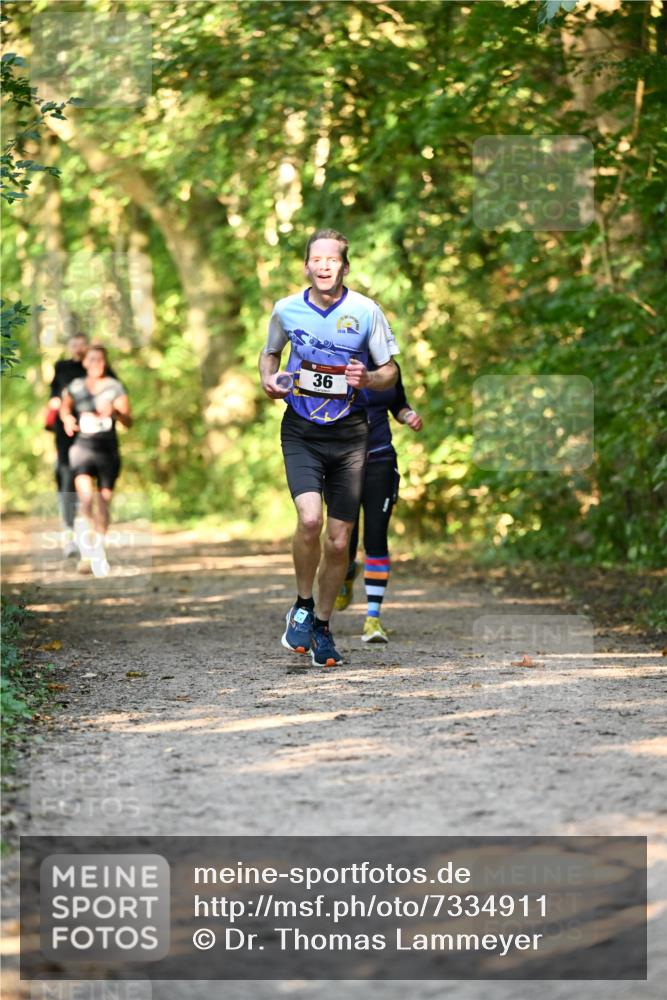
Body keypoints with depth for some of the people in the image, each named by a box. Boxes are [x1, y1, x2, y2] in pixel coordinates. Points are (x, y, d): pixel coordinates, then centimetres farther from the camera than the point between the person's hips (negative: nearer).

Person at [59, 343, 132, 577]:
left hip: (108, 451, 0)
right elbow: (64, 407, 25)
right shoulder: (75, 387, 5)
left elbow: (128, 421, -7)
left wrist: (114, 413, -27)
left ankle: (98, 553, 23)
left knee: (103, 502, 6)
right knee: (85, 495, -24)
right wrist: (67, 418, 3)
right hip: (82, 447, 0)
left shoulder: (115, 387, -2)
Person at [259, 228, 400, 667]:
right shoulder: (286, 310, -1)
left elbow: (391, 371, 4)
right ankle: (302, 606, 2)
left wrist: (367, 378, -18)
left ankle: (322, 625, 24)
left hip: (349, 433, 1)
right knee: (310, 519, -23)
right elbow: (271, 351, 20)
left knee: (339, 542, 3)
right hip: (301, 431, -1)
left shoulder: (366, 311, -5)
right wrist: (269, 379, -1)